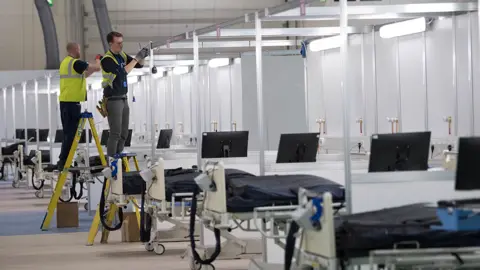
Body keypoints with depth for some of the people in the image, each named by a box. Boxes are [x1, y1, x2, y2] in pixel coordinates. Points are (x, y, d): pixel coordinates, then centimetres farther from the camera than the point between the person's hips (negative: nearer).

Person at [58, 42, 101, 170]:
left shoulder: (65, 62, 15)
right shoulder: (76, 63, -13)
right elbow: (96, 68, -10)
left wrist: (91, 70, 20)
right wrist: (97, 62, 11)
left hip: (64, 101, 9)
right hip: (72, 102, -9)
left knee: (68, 132, 14)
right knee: (71, 133, -7)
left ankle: (63, 160, 15)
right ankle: (63, 161, -9)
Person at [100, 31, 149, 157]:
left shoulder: (122, 55, 9)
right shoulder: (107, 60, -15)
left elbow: (139, 65, 11)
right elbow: (122, 72, -25)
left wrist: (142, 57, -9)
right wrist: (136, 58, -23)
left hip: (123, 99, 8)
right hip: (113, 100, -8)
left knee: (124, 133, 8)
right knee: (115, 133, -10)